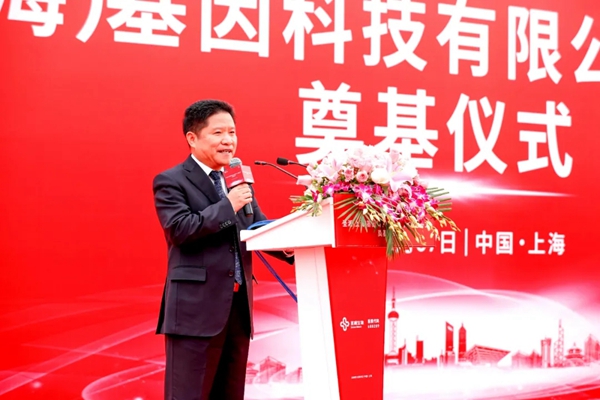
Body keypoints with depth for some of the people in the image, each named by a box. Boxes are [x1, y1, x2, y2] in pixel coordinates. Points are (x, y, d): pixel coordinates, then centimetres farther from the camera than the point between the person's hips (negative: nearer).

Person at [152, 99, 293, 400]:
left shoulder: (240, 181, 17)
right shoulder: (170, 181, -4)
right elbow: (179, 229, -18)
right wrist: (228, 205, -17)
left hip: (238, 307, 7)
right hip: (196, 308, -7)